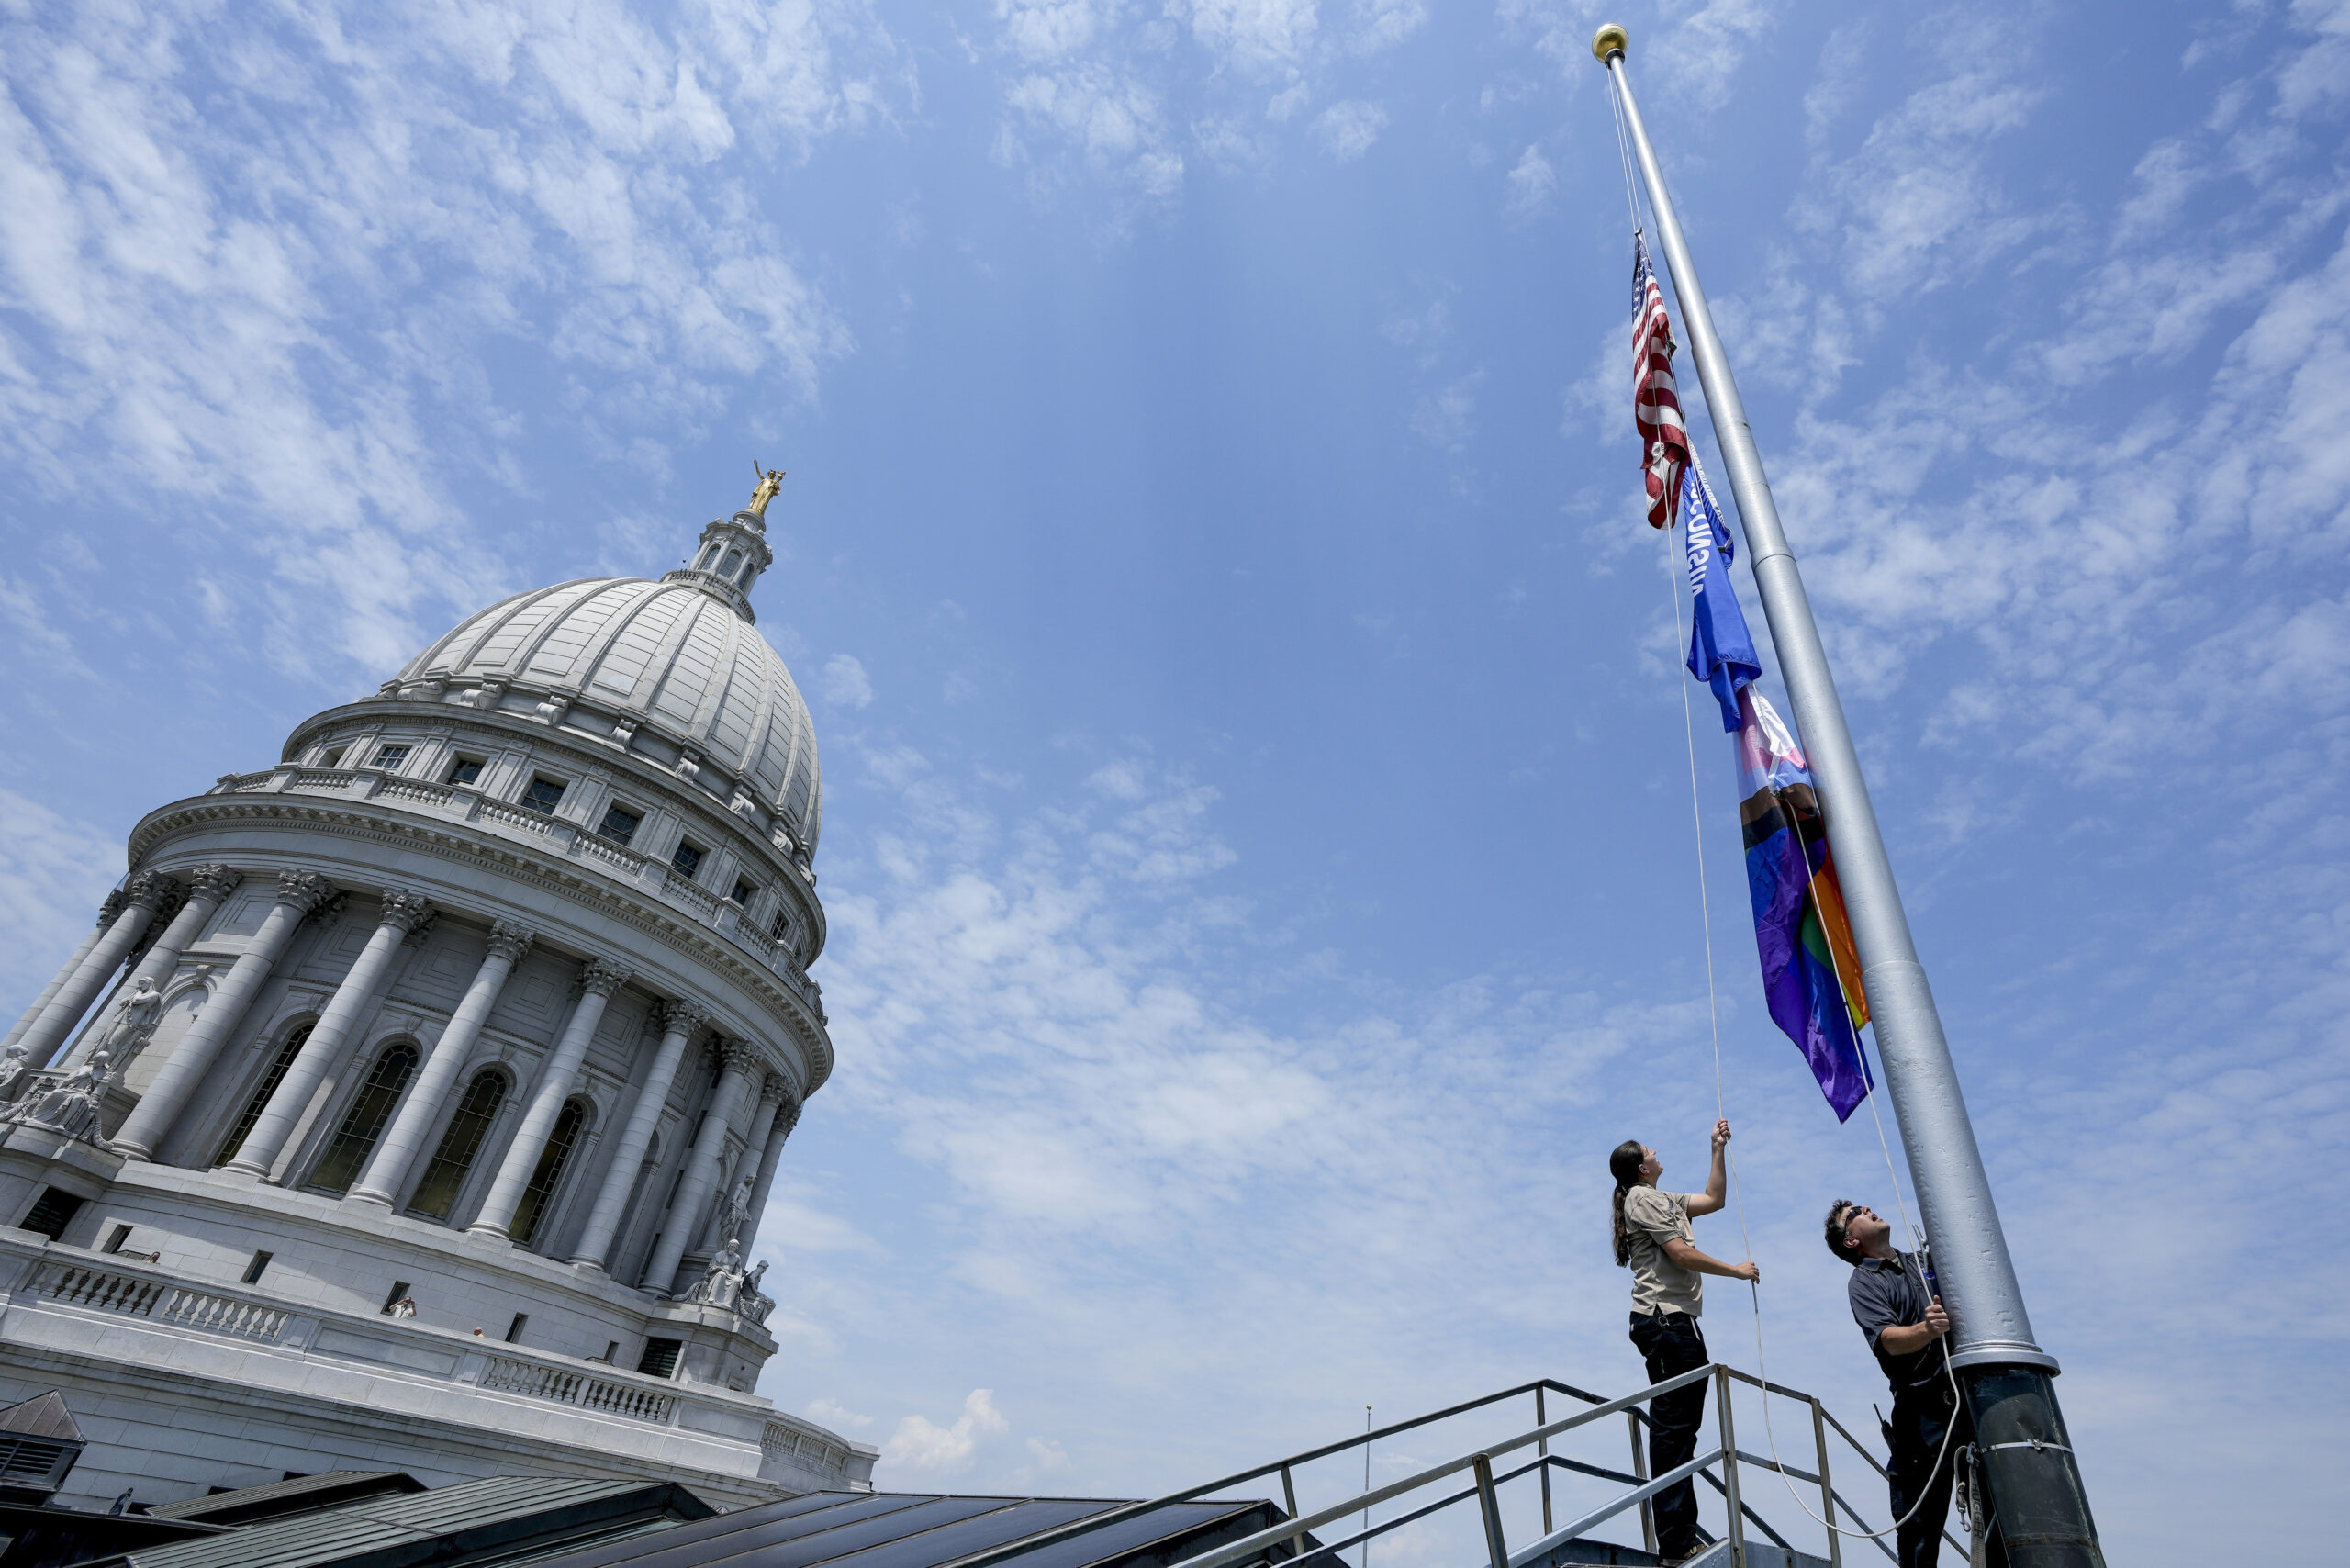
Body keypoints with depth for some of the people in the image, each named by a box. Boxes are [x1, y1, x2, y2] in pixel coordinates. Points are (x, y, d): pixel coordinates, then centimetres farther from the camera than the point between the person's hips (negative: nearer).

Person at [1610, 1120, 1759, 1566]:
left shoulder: (1664, 1200, 22)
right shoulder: (1644, 1198, -9)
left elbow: (1713, 1199, 24)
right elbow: (1682, 1254, -14)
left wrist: (1718, 1150, 20)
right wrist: (1736, 1270, -2)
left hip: (1673, 1321, 10)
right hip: (1664, 1319, -10)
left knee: (1678, 1426, 11)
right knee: (1673, 1426, -10)